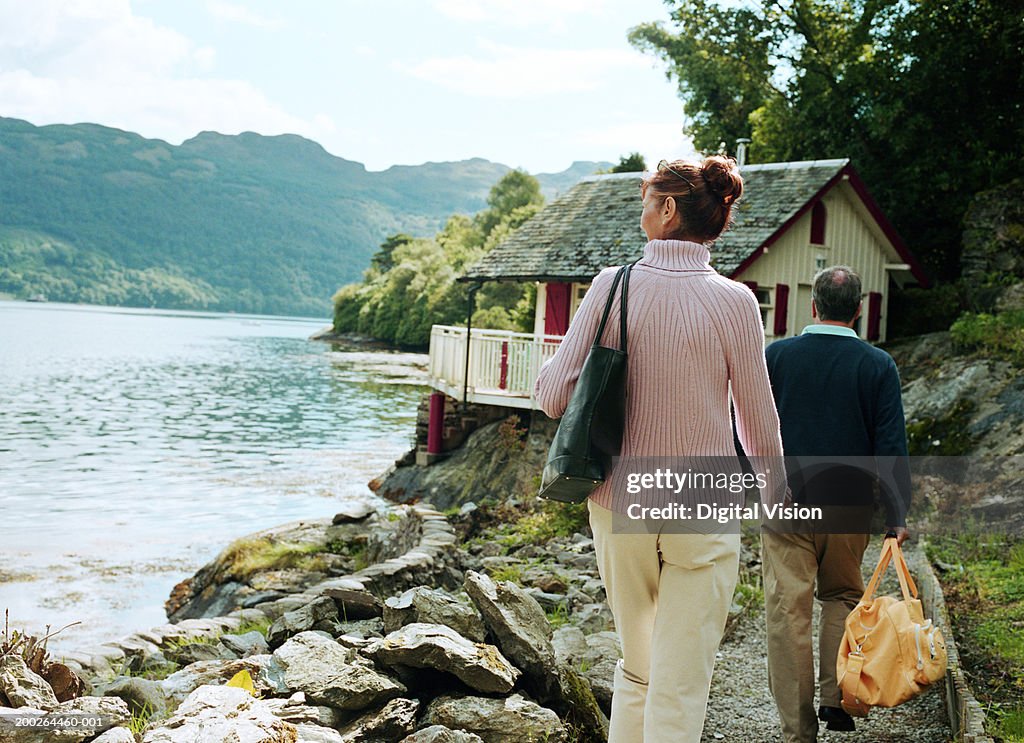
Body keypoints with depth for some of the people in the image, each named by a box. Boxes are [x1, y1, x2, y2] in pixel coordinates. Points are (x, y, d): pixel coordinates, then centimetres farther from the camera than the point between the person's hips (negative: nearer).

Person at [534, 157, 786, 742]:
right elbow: (759, 420, -2)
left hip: (620, 507, 2)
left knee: (636, 671, 20)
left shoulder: (613, 286, -7)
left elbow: (554, 397, -7)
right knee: (680, 693, 6)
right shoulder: (734, 302, -9)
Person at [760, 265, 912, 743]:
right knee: (842, 596, 22)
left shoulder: (774, 356, -3)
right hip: (849, 506, 1)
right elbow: (892, 446, -4)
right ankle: (835, 696, 12)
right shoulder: (878, 366, -3)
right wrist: (897, 514, 1)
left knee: (788, 611, 4)